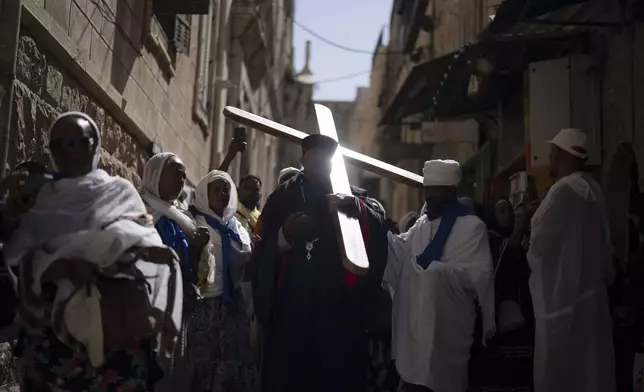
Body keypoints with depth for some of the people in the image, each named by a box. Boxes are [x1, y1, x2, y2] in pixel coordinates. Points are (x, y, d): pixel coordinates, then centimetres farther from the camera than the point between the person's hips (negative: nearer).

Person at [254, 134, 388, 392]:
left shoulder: (352, 199, 9)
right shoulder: (282, 199, 13)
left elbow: (378, 238, -11)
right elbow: (263, 255, 4)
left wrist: (359, 210, -30)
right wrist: (284, 236, -15)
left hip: (340, 313, -1)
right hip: (289, 310, 1)